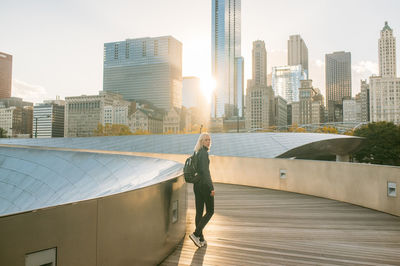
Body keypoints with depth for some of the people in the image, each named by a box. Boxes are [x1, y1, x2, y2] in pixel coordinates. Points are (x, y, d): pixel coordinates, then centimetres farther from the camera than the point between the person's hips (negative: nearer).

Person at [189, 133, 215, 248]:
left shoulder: (198, 152, 13)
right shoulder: (204, 152, -15)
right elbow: (205, 171, -22)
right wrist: (211, 187, -20)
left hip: (197, 185, 9)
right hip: (204, 185, -8)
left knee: (199, 212, 11)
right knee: (210, 211, 4)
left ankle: (200, 239, 19)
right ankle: (195, 233, -4)